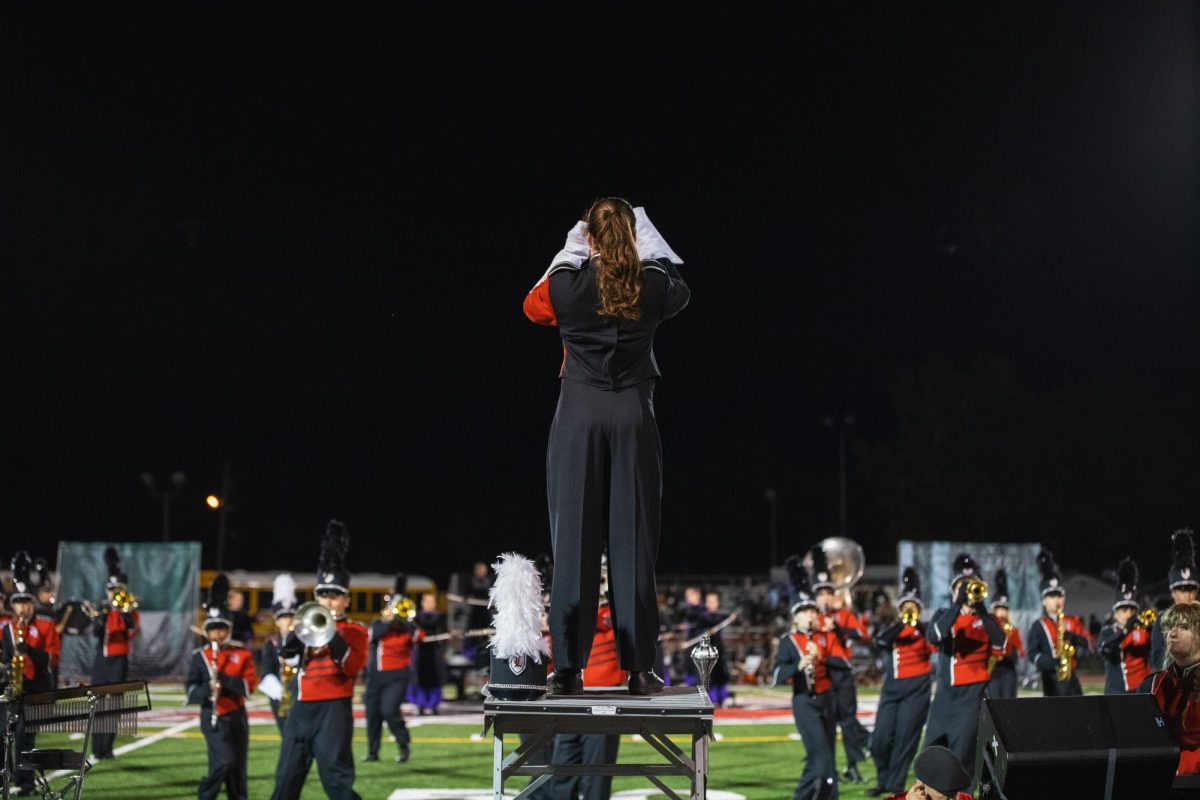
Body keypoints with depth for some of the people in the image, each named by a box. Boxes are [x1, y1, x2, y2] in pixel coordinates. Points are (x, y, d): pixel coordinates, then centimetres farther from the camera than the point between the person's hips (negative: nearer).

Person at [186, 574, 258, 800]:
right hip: (213, 718, -3)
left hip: (237, 716, 3)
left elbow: (251, 683, -7)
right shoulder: (199, 657, -1)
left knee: (238, 767, 8)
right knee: (225, 761, -17)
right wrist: (206, 691, -25)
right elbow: (191, 689, -3)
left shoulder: (242, 654, 1)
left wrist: (225, 680, -22)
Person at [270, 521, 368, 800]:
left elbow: (353, 667, -13)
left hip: (333, 710, -5)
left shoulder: (355, 630, 2)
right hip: (302, 709, 6)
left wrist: (332, 635, -19)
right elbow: (286, 652, -1)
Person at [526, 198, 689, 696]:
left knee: (574, 539, 1)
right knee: (633, 540, 3)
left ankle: (568, 668, 0)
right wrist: (651, 250, 30)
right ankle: (640, 668, 4)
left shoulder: (567, 285, -3)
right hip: (633, 415, 1)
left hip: (578, 416, 0)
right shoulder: (653, 286, -1)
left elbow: (532, 306, 21)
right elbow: (679, 292, 25)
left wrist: (568, 255, 22)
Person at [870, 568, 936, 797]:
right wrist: (902, 623, -21)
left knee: (906, 737, -6)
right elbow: (880, 639, -12)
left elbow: (936, 646, -13)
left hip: (917, 688, -2)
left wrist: (918, 625, -21)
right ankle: (884, 780, 17)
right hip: (892, 687, 2)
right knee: (881, 738, -2)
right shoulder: (892, 628, 11)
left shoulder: (924, 629, 7)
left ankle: (895, 785, 1)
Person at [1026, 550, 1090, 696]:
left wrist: (1073, 637, -16)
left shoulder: (1074, 622, 13)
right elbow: (1032, 654, -3)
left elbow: (1087, 644, 4)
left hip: (1072, 678, 4)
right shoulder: (1038, 626, 2)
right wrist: (1051, 660, -21)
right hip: (1052, 680, -3)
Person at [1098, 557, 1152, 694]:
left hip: (1140, 691, 0)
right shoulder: (1107, 631, 5)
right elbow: (1102, 648, -16)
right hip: (1116, 692, 0)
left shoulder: (1144, 631, 7)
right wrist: (1125, 630, -26)